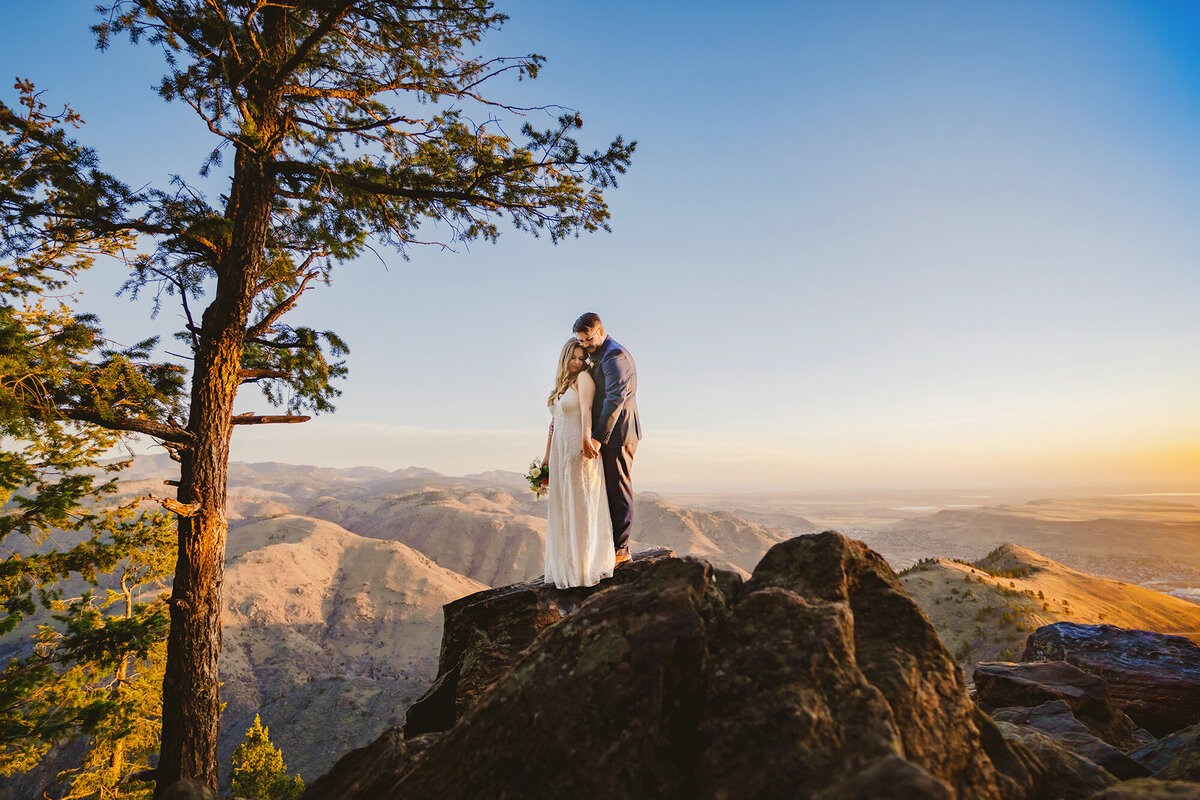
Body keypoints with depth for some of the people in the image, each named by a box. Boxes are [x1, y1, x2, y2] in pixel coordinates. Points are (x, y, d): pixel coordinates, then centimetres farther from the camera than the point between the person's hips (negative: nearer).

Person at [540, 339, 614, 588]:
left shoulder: (583, 377, -6)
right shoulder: (560, 384, 18)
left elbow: (586, 409, -23)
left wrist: (586, 439, -38)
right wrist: (547, 455, 21)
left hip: (580, 452, -8)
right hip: (561, 452, 8)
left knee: (582, 507, -3)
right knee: (562, 509, 12)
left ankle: (587, 567, 7)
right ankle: (566, 567, 23)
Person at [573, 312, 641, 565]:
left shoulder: (616, 356, -15)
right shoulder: (599, 356, 18)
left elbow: (615, 399, -23)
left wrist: (598, 438, -26)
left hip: (617, 433, -10)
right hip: (606, 434, 10)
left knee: (618, 490, -5)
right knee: (608, 490, 12)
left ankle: (620, 548, 2)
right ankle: (611, 543, 20)